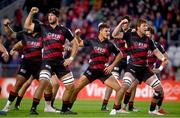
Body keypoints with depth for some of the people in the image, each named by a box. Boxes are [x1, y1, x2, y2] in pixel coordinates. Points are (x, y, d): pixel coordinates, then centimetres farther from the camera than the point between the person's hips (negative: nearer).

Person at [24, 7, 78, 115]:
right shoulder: (43, 28, 8)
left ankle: (65, 109, 19)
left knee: (71, 86, 1)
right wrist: (31, 13, -2)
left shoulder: (64, 30, 7)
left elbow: (75, 44, 11)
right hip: (47, 61, -2)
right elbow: (27, 26, 10)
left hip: (60, 62, 2)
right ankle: (33, 108, -17)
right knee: (43, 82, -25)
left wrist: (71, 58, 1)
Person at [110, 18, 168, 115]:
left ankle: (152, 110, 20)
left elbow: (156, 51, 10)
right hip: (132, 67, -5)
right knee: (125, 86, -28)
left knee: (159, 88, 0)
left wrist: (163, 58, -10)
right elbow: (114, 35, -12)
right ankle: (115, 109, -13)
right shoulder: (130, 35, -5)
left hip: (144, 68, 5)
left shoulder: (148, 40, 5)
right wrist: (121, 23, -24)